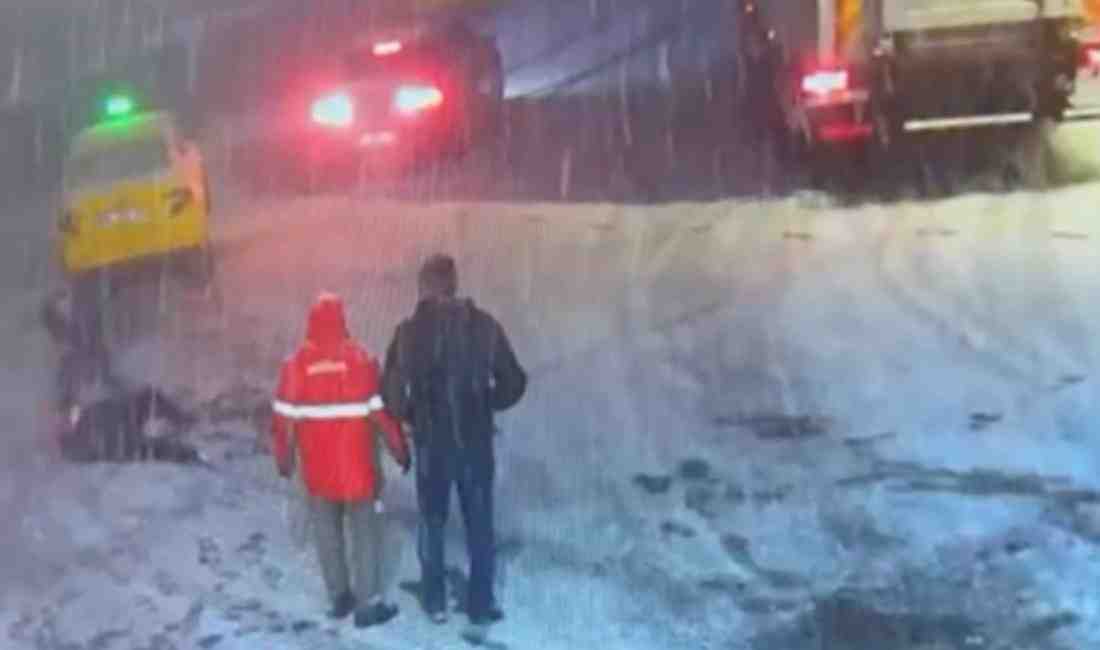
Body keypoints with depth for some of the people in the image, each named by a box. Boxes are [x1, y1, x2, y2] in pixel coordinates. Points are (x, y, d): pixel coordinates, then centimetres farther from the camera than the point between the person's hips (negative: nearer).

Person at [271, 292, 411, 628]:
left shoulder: (296, 363, -5)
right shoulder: (360, 358, -11)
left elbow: (284, 417, -2)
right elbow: (381, 410, -9)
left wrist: (284, 457, 12)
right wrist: (400, 449, 2)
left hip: (317, 465, 2)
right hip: (357, 462, -2)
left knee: (327, 531, 16)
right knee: (365, 531, 6)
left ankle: (339, 597, 23)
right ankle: (368, 604, 6)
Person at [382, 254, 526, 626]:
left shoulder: (408, 332, -9)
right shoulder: (484, 326, -6)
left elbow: (391, 392, -8)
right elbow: (513, 383, -4)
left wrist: (413, 417, 11)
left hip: (431, 443, 0)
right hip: (475, 442, 0)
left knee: (432, 522, 17)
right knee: (480, 524, 13)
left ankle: (435, 602, 24)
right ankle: (481, 603, 18)